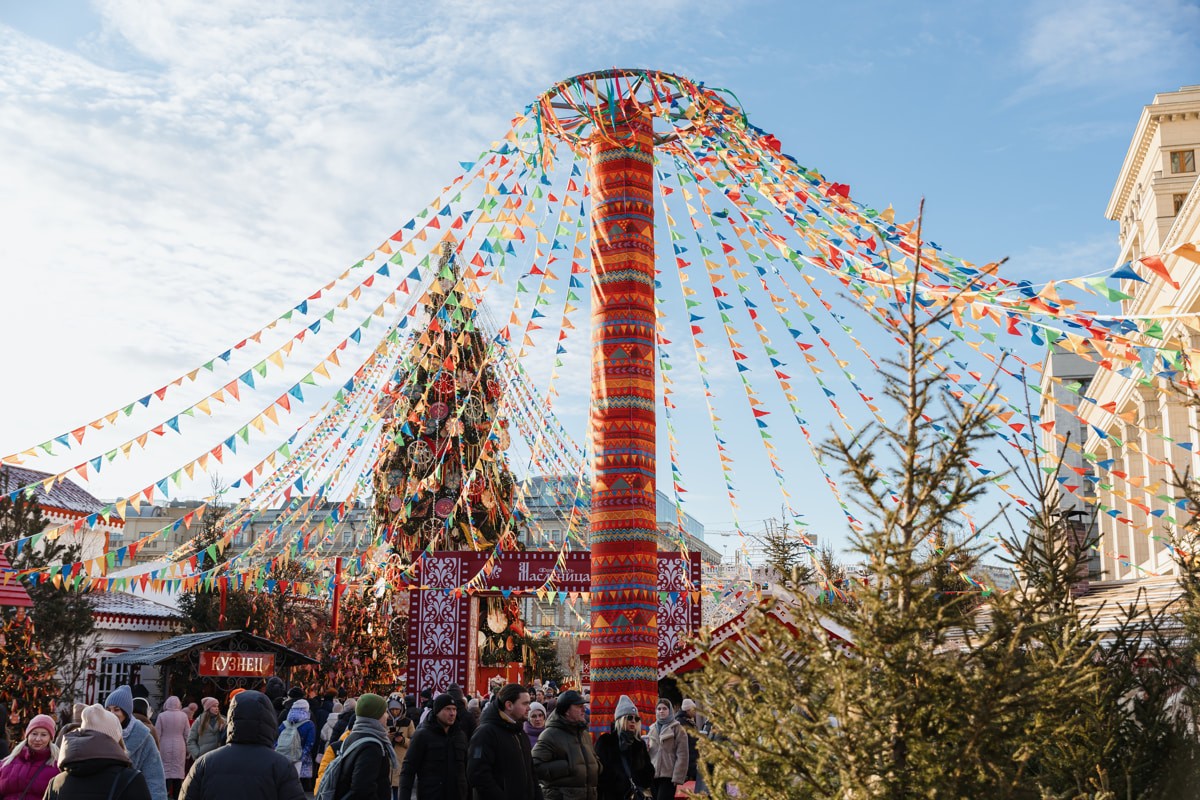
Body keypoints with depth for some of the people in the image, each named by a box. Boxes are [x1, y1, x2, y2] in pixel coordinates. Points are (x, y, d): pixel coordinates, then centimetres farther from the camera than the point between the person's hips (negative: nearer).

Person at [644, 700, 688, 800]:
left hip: (668, 775, -5)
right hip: (653, 775, 5)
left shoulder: (677, 728, -2)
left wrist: (678, 776, -13)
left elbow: (682, 755, -7)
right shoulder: (652, 729, 14)